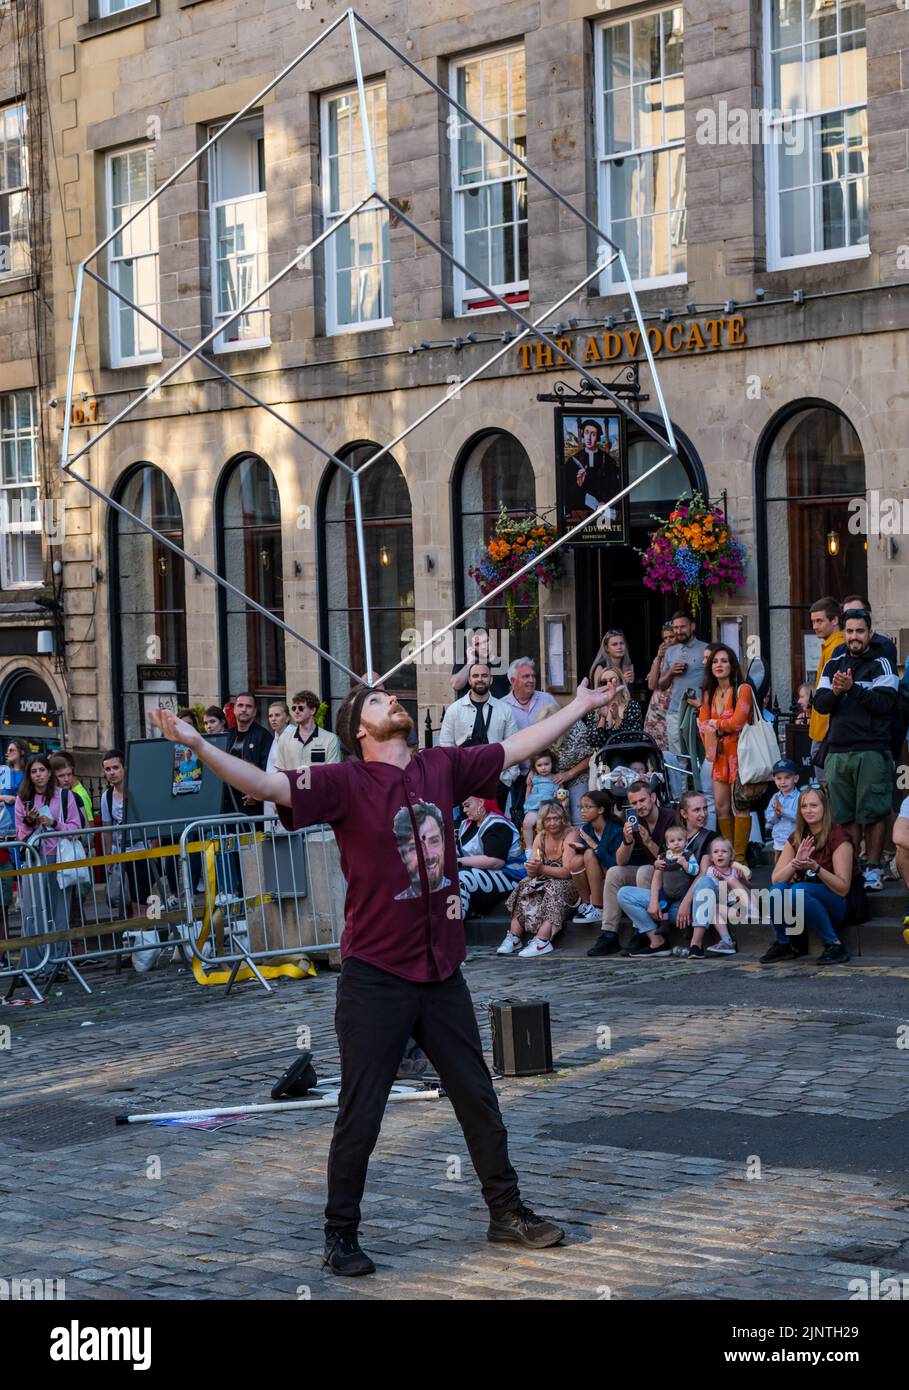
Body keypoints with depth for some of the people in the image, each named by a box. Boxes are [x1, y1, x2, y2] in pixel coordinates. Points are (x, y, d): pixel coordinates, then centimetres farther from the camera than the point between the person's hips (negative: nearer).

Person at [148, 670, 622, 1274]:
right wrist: (196, 743, -34)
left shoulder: (443, 767, 4)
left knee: (479, 1099, 16)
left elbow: (518, 747, 17)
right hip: (376, 979, -5)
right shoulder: (346, 782, -10)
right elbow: (265, 784, -21)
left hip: (442, 973, 5)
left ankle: (507, 1211, 31)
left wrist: (581, 705, 24)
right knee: (361, 1115, 2)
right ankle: (342, 1234, 15)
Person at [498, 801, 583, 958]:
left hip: (566, 885, -6)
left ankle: (542, 940, -46)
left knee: (553, 890, -34)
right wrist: (532, 868, -22)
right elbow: (531, 873, 2)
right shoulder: (541, 836, 8)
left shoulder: (570, 835, -10)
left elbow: (566, 872, -17)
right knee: (524, 888, -19)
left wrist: (542, 869, -27)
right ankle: (514, 937, -27)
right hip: (544, 883, 6)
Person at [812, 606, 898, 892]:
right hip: (837, 750, 4)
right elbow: (820, 704, 9)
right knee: (845, 815, 5)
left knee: (873, 813, -6)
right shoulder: (833, 666, 17)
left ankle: (872, 869, -1)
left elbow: (884, 703, -10)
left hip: (872, 750, -4)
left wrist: (852, 688, -16)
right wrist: (835, 692, -11)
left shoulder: (881, 665, 2)